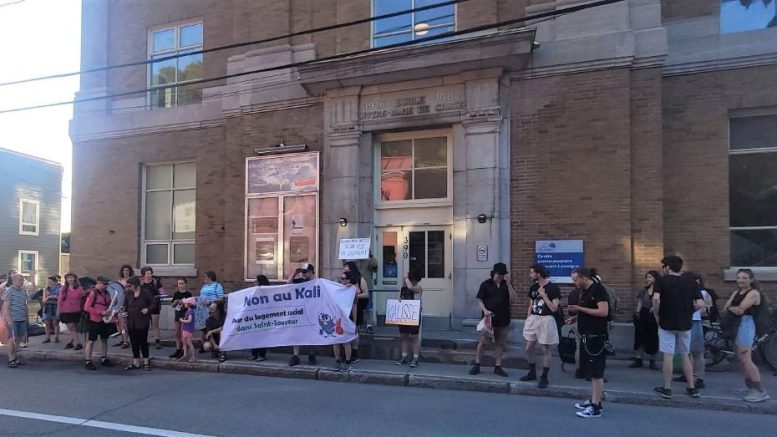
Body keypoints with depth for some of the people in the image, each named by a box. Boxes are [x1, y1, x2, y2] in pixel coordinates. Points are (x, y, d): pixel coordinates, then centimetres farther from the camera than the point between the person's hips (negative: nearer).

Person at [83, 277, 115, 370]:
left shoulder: (106, 293, 9)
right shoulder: (92, 293, -12)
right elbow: (87, 308, -16)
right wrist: (100, 312, -21)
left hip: (105, 321, 7)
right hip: (94, 321, -7)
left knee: (104, 339, 14)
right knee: (91, 341, -1)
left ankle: (104, 359, 25)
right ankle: (88, 362, 4)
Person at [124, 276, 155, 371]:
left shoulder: (145, 292, -7)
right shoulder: (129, 294, 6)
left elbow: (154, 303, -2)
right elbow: (125, 305, 13)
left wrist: (148, 309, -15)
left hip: (142, 321, -5)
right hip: (131, 322, 5)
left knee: (143, 342, 1)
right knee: (134, 342, 9)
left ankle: (146, 362, 12)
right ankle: (136, 363, 19)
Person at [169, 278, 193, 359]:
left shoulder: (188, 294, -6)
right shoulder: (176, 294, 8)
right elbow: (173, 305, 14)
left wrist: (183, 303, -21)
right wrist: (175, 302, -7)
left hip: (185, 315, -5)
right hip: (177, 315, 6)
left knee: (183, 334, -5)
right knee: (177, 334, 11)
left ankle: (183, 350, 2)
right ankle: (178, 350, 20)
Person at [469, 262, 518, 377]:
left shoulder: (506, 284, 7)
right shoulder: (486, 284, -1)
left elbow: (514, 298, -6)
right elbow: (479, 300, 0)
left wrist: (508, 283, -15)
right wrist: (485, 310, -16)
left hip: (503, 319, 3)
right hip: (489, 318, -3)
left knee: (499, 343, 9)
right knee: (482, 342, -1)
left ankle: (498, 367, 17)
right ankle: (476, 365, 10)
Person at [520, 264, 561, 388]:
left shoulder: (553, 288, -10)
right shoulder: (533, 287, 9)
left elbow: (554, 308, -15)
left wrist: (543, 295, -17)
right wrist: (528, 319, 10)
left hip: (546, 320, -6)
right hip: (533, 319, 6)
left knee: (545, 350, 2)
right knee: (528, 348, 9)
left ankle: (544, 377, 13)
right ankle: (532, 373, 27)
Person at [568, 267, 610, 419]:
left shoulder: (598, 290, -14)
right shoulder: (584, 292, 13)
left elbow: (603, 312, -22)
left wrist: (580, 309, -19)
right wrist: (577, 314, 7)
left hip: (596, 337, -10)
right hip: (586, 336, 10)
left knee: (596, 373, -6)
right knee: (591, 372, 17)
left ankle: (595, 408, -2)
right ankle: (593, 400, 27)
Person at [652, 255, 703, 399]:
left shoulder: (661, 280, -7)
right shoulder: (690, 282, 3)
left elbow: (656, 298, -22)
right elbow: (700, 303, -5)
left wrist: (657, 315, -8)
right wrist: (687, 311, 11)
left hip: (667, 323, -3)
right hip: (685, 324, 4)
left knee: (668, 355, 1)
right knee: (685, 356, 16)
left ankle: (667, 389, 7)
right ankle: (692, 388, 20)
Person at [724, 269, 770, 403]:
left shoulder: (753, 292, -7)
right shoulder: (736, 292, 18)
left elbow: (741, 308, -18)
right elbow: (725, 308, 8)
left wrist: (729, 307, 1)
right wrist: (733, 309, -12)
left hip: (746, 324, -9)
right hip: (735, 325, 9)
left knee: (745, 359, -13)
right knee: (742, 359, 11)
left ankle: (760, 391, -10)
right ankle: (751, 388, 18)